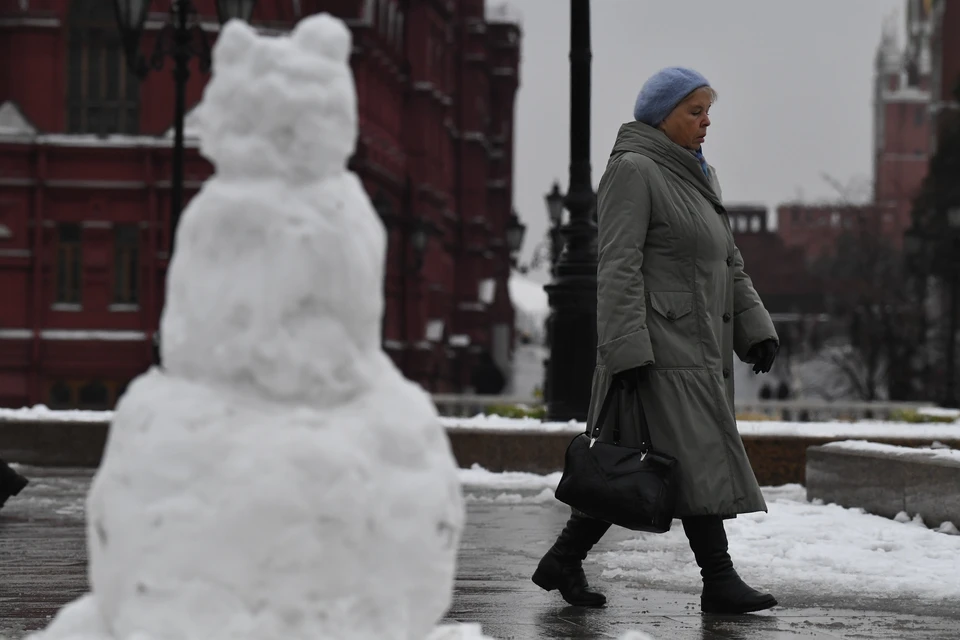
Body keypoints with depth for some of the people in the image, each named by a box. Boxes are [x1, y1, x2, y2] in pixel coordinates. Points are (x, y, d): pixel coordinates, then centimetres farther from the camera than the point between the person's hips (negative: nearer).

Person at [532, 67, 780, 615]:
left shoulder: (698, 178, 22)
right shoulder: (634, 170, -7)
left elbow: (729, 264, 24)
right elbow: (620, 267, -14)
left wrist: (755, 328, 12)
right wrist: (627, 351, -21)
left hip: (699, 344, 9)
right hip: (661, 346, -9)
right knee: (697, 458, -10)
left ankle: (564, 562, 15)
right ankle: (719, 580, -7)